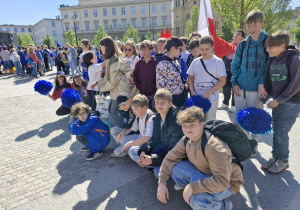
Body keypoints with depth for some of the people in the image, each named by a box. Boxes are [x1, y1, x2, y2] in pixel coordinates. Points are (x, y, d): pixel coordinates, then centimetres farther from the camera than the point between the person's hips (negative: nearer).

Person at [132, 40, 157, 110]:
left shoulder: (155, 62, -4)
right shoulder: (139, 63, 3)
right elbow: (135, 76, 8)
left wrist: (155, 86, -8)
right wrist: (138, 86, -1)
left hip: (153, 93, -2)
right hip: (142, 93, 2)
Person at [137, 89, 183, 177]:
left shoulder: (175, 122, -27)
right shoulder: (157, 118, -3)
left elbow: (173, 150, -24)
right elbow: (154, 139, 2)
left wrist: (153, 159, -27)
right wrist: (143, 151, -15)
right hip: (162, 148, 7)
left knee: (158, 172, -24)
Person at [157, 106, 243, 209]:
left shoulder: (214, 147, -34)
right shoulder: (186, 140, -9)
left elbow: (221, 181, -36)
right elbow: (170, 158, 0)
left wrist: (192, 187, -31)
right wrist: (161, 183, -6)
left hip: (227, 183, -6)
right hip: (203, 173, 7)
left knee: (196, 201, -34)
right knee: (174, 166, -11)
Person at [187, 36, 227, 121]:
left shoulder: (218, 62, -3)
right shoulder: (195, 62, 8)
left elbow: (222, 81, -7)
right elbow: (190, 78, 12)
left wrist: (209, 92, -15)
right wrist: (192, 91, -3)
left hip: (211, 98, -3)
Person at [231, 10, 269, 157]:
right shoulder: (242, 44, 6)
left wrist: (262, 83, -14)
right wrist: (234, 83, -1)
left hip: (256, 88, -3)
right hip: (240, 87, 3)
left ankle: (253, 142, 29)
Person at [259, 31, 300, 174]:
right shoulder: (272, 61, 6)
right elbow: (267, 83, 9)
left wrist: (278, 100, -15)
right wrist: (262, 101, 3)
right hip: (277, 102, 6)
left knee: (280, 132, -4)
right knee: (276, 131, 11)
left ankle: (283, 161, 16)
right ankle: (275, 157, 26)